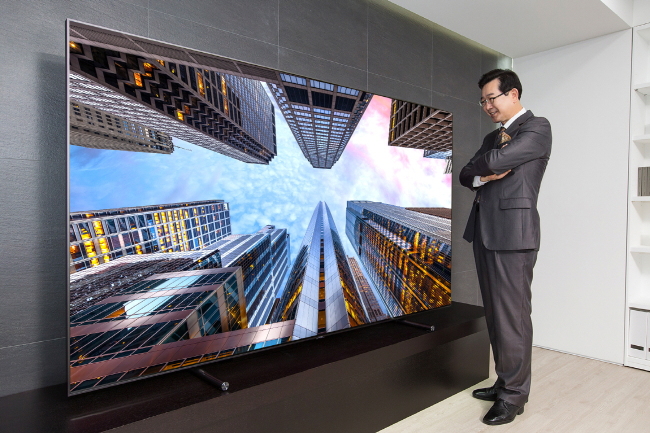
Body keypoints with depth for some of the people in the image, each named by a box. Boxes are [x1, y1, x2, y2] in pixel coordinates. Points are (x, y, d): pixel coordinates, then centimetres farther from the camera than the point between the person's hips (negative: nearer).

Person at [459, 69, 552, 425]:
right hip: (484, 232, 8)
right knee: (496, 315, 13)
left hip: (512, 234, -8)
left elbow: (494, 162, -17)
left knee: (512, 316, -2)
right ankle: (505, 382, 26)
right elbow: (466, 174, 13)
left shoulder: (536, 127, -3)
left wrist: (485, 164, 4)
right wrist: (483, 176, -7)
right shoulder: (492, 137, 21)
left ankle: (513, 395, 12)